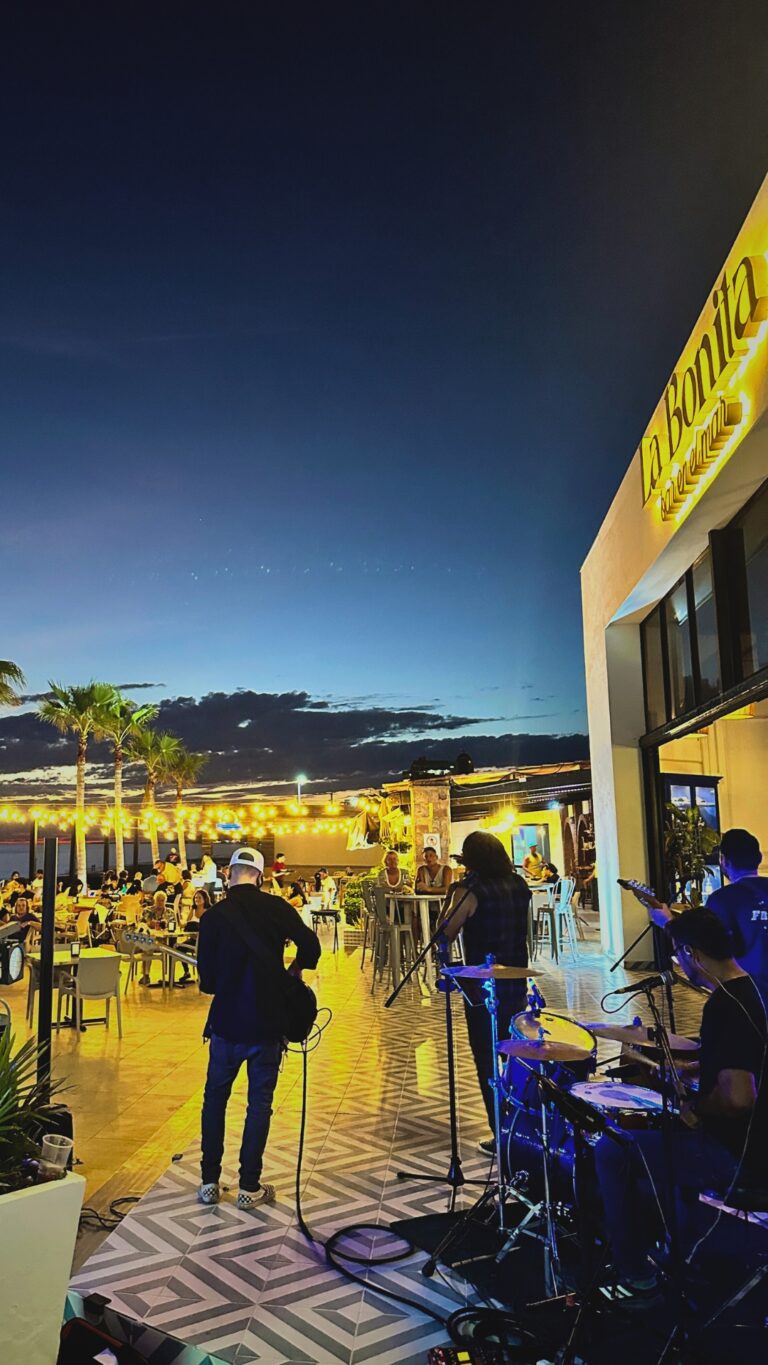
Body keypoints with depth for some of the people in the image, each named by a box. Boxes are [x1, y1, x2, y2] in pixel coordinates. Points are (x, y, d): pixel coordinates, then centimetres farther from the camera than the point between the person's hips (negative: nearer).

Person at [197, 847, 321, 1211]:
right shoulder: (276, 907, -7)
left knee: (215, 1097, 17)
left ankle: (209, 1181, 22)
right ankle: (250, 1187, 15)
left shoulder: (213, 916, -8)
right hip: (268, 1022, 0)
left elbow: (206, 980, -5)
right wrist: (295, 969, 9)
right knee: (259, 1102, 11)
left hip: (227, 1021, 0)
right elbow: (311, 946, -10)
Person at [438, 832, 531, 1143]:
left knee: (488, 1063, 6)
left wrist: (451, 895, -3)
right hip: (516, 986, 6)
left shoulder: (469, 891, -16)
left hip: (482, 989, -6)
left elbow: (445, 934, -11)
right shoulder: (519, 886, 2)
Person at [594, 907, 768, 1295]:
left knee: (610, 1151, -3)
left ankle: (632, 1272, 11)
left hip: (736, 1155, -10)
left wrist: (696, 1110, -16)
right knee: (649, 1132, 27)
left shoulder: (726, 1006, -27)